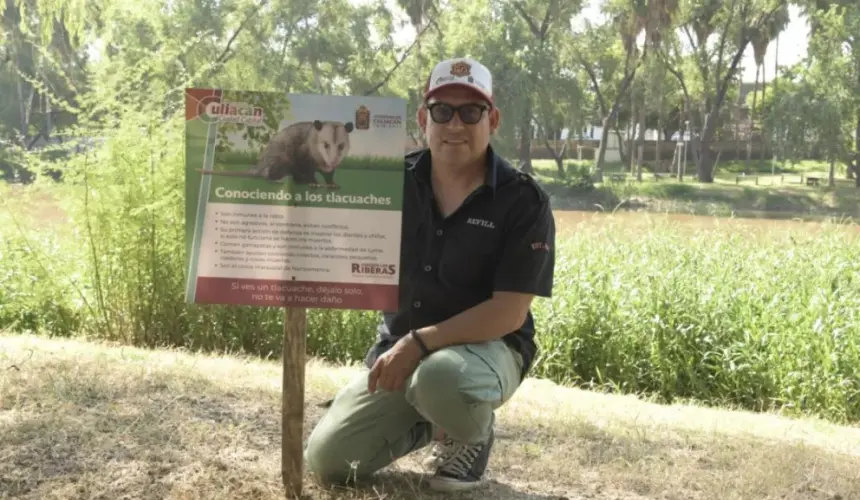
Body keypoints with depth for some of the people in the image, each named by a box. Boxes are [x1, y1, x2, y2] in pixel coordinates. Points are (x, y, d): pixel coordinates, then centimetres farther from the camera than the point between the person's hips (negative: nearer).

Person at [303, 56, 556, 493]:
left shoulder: (523, 201, -14)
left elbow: (509, 313, -18)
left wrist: (420, 343, -25)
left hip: (486, 347, -4)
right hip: (398, 347, 4)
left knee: (441, 377, -40)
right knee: (327, 461, -4)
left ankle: (472, 434, -3)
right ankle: (428, 421, 20)